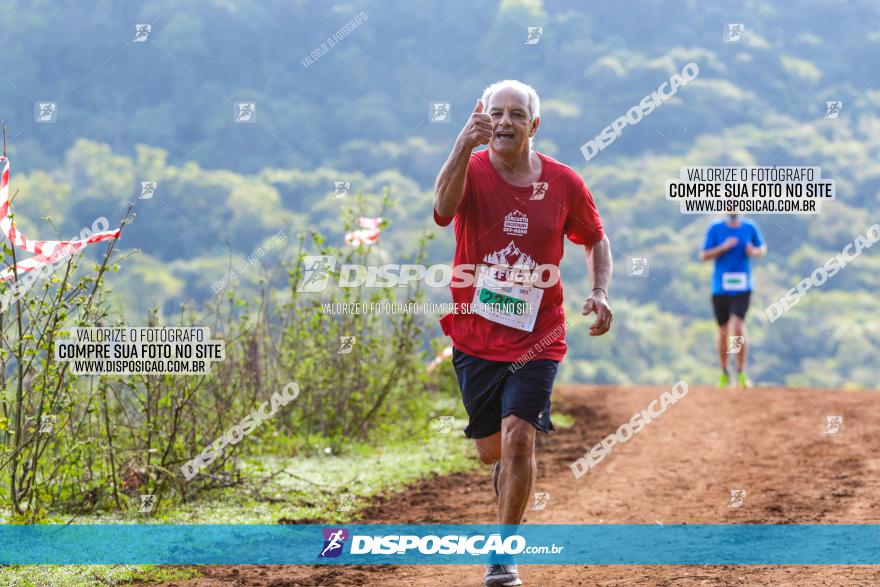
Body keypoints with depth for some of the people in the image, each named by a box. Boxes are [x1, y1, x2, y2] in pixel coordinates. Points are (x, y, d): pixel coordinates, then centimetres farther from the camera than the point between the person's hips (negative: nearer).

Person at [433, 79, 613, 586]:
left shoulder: (564, 183, -3)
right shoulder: (471, 171, -8)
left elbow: (596, 240, 13)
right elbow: (444, 207, -32)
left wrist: (600, 292, -4)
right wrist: (465, 146, -47)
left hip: (537, 338, -1)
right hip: (475, 336, 1)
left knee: (519, 436, -17)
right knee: (492, 450, 11)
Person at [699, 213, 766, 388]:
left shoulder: (750, 228, 3)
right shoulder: (715, 228, -1)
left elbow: (763, 248, 17)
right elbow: (703, 256, -3)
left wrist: (755, 251, -7)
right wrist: (724, 247, -17)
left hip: (742, 288, -1)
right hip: (720, 288, 1)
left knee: (738, 327, -17)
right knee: (723, 332, 7)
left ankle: (741, 372, -5)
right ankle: (724, 374, 25)